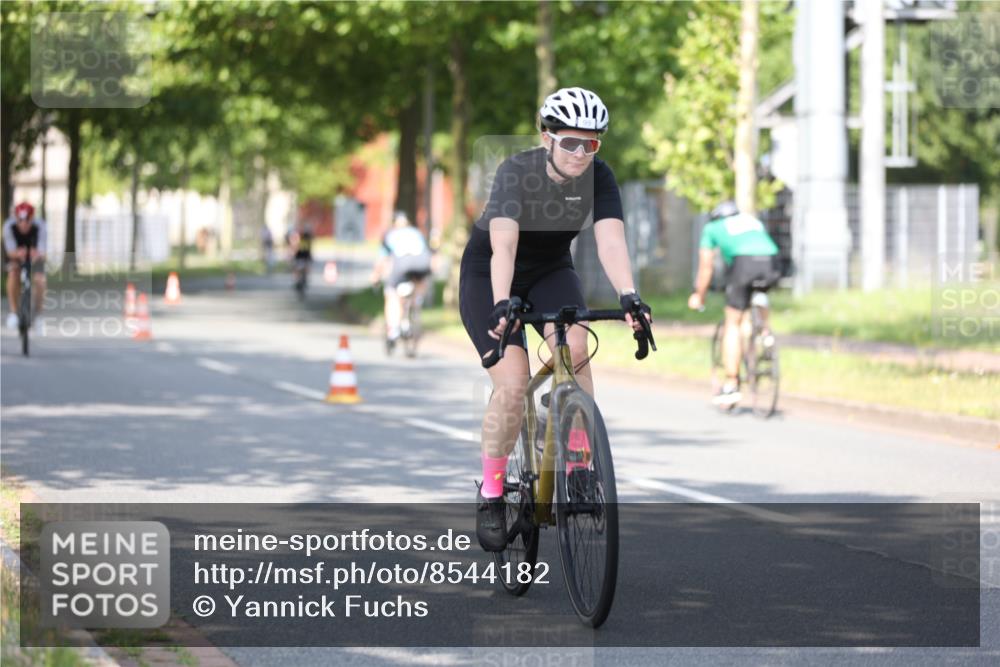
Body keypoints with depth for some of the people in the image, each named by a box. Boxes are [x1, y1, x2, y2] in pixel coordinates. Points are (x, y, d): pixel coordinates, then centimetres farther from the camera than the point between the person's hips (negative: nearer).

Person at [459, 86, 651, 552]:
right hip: (486, 277, -3)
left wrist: (628, 297, -48)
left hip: (551, 272, 3)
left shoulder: (599, 178, -19)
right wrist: (501, 306, -57)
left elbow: (611, 241, -31)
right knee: (513, 385, -19)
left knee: (574, 348, -27)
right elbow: (503, 246, -42)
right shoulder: (516, 172, -29)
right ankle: (490, 495, -1)